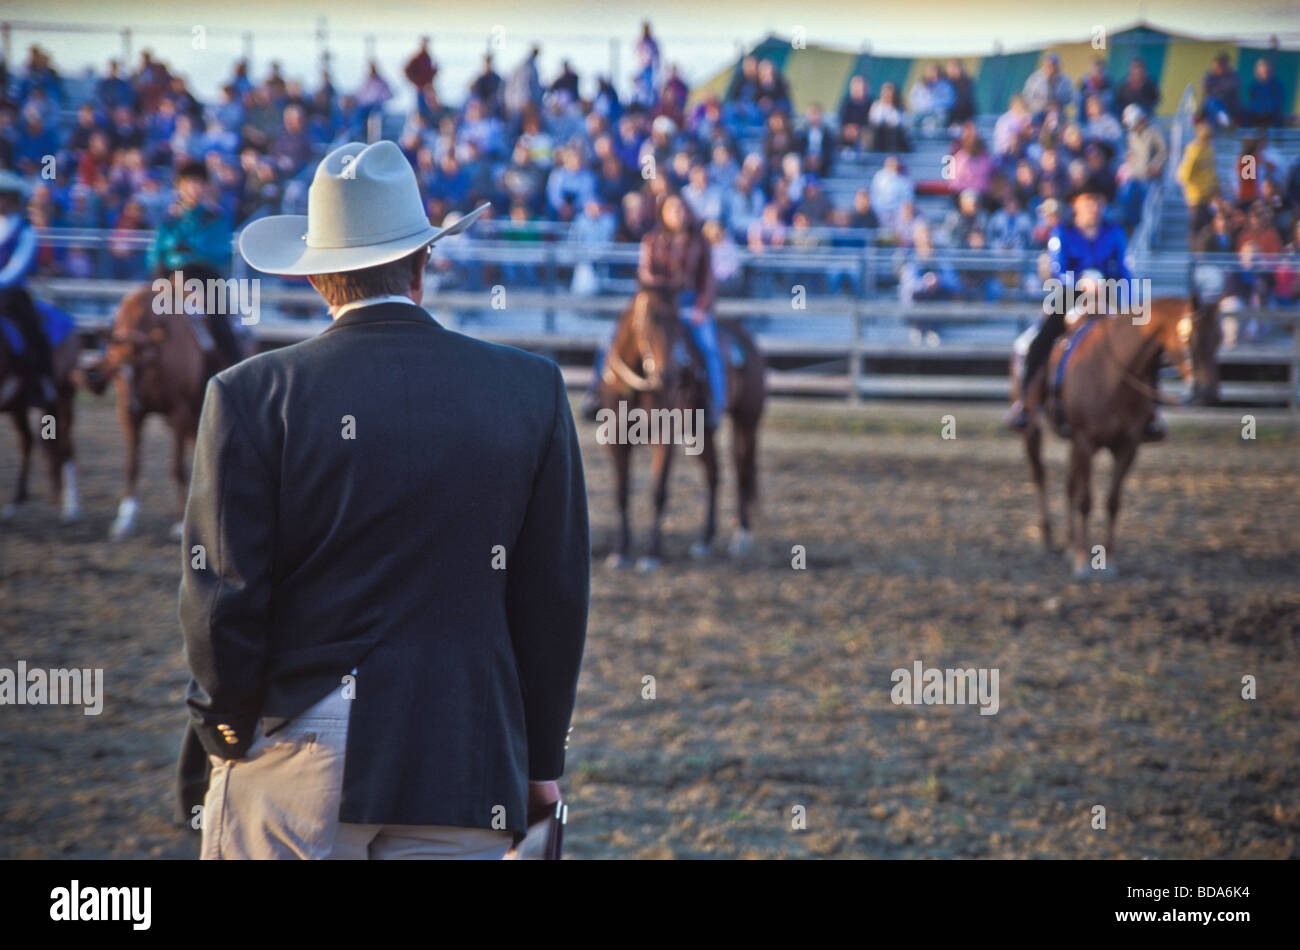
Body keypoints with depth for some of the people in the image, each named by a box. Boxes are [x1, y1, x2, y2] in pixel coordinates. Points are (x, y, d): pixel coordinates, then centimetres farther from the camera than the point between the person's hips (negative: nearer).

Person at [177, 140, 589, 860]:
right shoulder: (532, 390, 2)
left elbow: (220, 601, -6)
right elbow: (555, 596, 5)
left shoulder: (249, 396, -4)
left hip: (290, 779, -1)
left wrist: (226, 742, 9)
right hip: (463, 772, 2)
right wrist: (540, 759, 15)